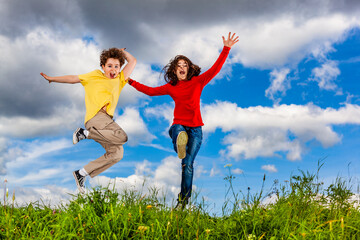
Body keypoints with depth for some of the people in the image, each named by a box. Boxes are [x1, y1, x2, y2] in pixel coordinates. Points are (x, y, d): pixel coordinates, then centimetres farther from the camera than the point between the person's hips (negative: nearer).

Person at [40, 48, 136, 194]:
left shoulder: (119, 79, 27)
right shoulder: (95, 75, 16)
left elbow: (132, 62, 32)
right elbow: (74, 79, 18)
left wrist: (122, 51, 40)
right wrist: (52, 79, 18)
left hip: (106, 119, 6)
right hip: (96, 115, -6)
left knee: (116, 153, -7)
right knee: (122, 137, -27)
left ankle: (82, 173, 0)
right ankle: (85, 133, -14)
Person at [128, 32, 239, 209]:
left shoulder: (197, 82, 5)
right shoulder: (171, 87, 11)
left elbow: (215, 69, -1)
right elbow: (151, 91, 18)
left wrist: (226, 49, -9)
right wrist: (131, 81, 16)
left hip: (195, 128, -2)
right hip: (179, 125, 2)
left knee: (188, 164, -5)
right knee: (178, 134, -40)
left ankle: (184, 199, 3)